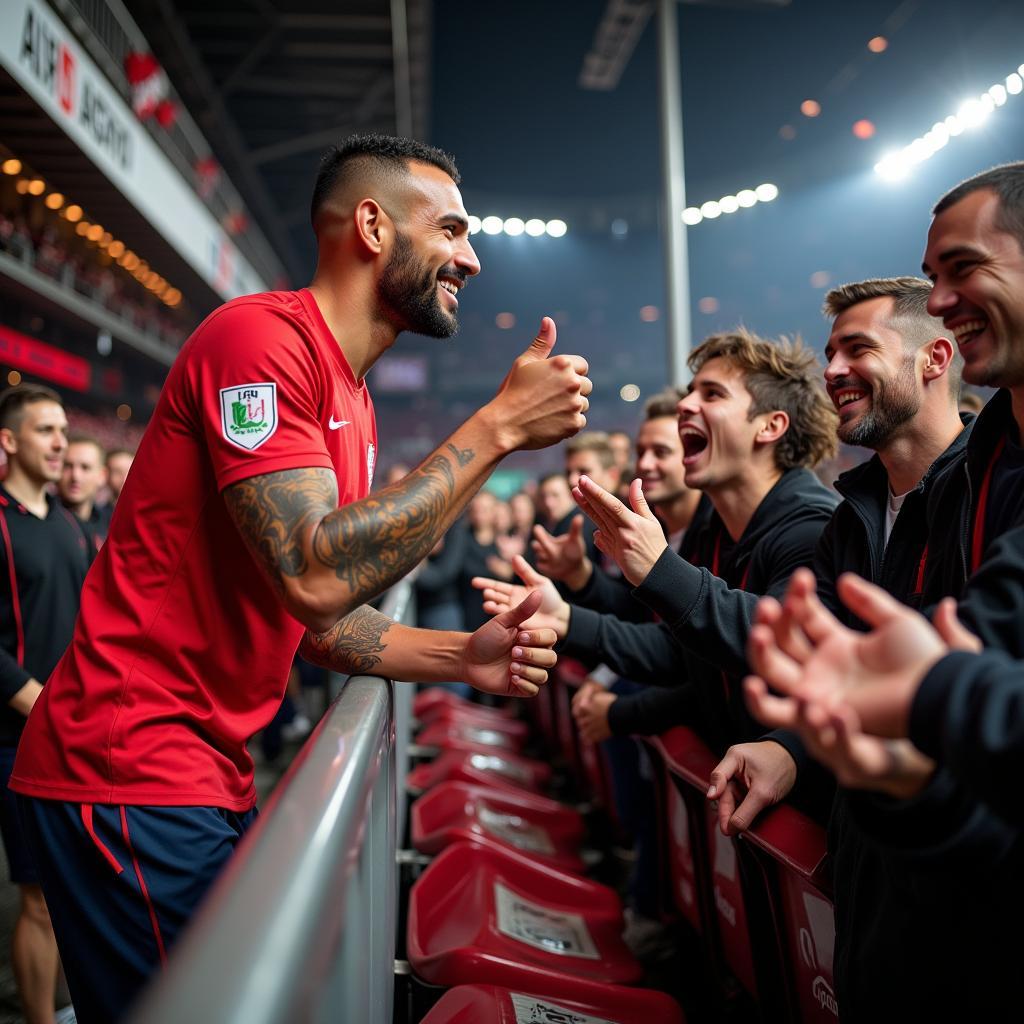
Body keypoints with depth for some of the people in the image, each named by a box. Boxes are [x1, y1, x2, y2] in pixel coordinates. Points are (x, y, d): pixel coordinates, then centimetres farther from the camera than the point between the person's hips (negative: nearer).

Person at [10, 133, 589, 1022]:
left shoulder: (353, 405, 12)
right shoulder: (261, 336, -17)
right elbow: (312, 576, -28)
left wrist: (462, 656, -3)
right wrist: (499, 426, -22)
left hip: (212, 772, 9)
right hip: (131, 772, -9)